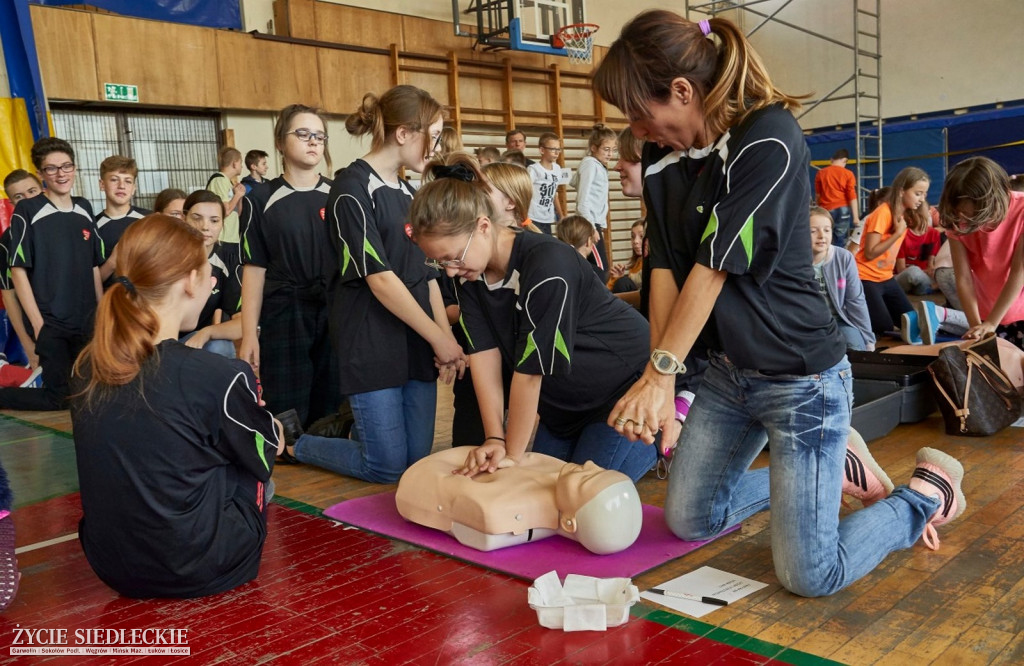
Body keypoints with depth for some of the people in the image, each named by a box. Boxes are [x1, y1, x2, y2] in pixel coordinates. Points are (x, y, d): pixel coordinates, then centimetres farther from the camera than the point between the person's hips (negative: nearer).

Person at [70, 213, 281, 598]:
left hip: (111, 567, 6)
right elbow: (269, 453, -5)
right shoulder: (218, 377, -25)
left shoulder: (86, 367, -6)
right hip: (198, 571, -5)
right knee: (250, 456, 19)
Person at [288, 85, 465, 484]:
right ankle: (288, 444, 19)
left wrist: (447, 338, -1)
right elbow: (380, 278, -17)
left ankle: (354, 424, 35)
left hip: (417, 345, 8)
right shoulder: (352, 189, -11)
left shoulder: (408, 193, 14)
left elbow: (426, 274, 12)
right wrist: (439, 338, -14)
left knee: (418, 458, 7)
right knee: (386, 465, -2)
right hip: (371, 348, -8)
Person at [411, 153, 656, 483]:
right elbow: (484, 355, -14)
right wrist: (495, 438, -20)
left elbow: (530, 372, -29)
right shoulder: (470, 274, -9)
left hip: (626, 387, -8)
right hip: (564, 400, 8)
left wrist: (513, 454, -21)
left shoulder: (548, 265, -33)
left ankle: (661, 440, 13)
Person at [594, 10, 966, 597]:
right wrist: (659, 385, -9)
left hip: (801, 376, -8)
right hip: (730, 373, 8)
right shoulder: (665, 158, 1)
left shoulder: (769, 137, -21)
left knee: (810, 575, -5)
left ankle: (930, 489, 22)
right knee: (688, 520, 17)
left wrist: (658, 374, -20)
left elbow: (713, 268, -23)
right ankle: (833, 467, 32)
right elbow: (667, 270, -3)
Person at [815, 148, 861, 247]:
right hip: (842, 210, -2)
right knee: (840, 242, 3)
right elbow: (852, 196, -6)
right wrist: (856, 217, -5)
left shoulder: (820, 173, 5)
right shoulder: (848, 174, -2)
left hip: (826, 210, 2)